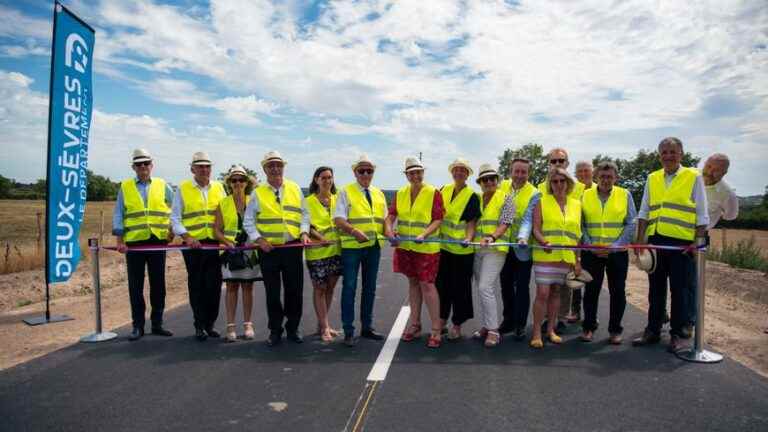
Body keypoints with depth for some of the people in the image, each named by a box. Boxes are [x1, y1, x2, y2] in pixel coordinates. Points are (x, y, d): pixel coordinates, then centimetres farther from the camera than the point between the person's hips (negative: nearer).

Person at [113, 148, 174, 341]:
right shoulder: (125, 187, 6)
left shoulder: (162, 186, 7)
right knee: (135, 286, 4)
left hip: (158, 241, 1)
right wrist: (119, 240, -3)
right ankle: (138, 326, 13)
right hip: (134, 242, 0)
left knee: (158, 284, 6)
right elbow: (118, 215, 4)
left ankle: (157, 324, 17)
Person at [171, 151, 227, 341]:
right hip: (193, 244, -2)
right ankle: (199, 326, 16)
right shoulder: (183, 188, 2)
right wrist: (186, 237, -11)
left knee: (214, 286, 5)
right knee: (197, 286, 5)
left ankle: (210, 324, 19)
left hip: (215, 242, 2)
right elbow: (175, 217, 1)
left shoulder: (219, 188, 9)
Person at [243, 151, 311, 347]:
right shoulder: (257, 193, 3)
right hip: (268, 249, -1)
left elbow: (304, 213, 11)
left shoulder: (295, 189, 9)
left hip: (293, 247, 1)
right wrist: (258, 239, -9)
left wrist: (304, 231, -4)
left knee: (295, 290, 7)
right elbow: (248, 221, 3)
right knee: (272, 292, 6)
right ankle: (275, 331, 19)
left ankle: (293, 329, 23)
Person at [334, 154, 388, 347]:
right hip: (351, 246, -5)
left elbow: (384, 218, 17)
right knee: (349, 288, -2)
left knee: (370, 288, 13)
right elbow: (338, 219, -11)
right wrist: (355, 231, -27)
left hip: (374, 246, 5)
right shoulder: (346, 192, -2)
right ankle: (348, 331, 7)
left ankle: (367, 327, 25)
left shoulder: (378, 194, 15)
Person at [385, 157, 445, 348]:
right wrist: (389, 231, -15)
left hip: (427, 247, -5)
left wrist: (423, 235, -25)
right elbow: (391, 215, 4)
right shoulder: (400, 194, 7)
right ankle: (415, 325, 26)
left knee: (427, 284, -6)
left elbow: (438, 220, -11)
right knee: (413, 283, 14)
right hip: (405, 246, 5)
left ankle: (436, 329, 4)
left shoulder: (433, 193, -7)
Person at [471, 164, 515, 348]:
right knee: (482, 289, 11)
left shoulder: (506, 198, -2)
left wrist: (492, 237, -27)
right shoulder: (477, 199, 14)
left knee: (485, 288, -15)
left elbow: (505, 223, -12)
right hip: (477, 250, 6)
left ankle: (493, 331, -7)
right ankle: (485, 326, 22)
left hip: (495, 250, -6)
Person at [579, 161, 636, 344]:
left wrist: (614, 246, -10)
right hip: (591, 252, 0)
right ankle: (588, 327, 19)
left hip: (617, 253, 0)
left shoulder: (625, 195, 2)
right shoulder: (586, 195, 3)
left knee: (617, 291, 6)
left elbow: (631, 225, -2)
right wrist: (591, 245, -8)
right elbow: (580, 225, 3)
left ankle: (615, 329, 19)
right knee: (591, 290, 6)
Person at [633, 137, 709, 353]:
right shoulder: (652, 178, 11)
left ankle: (677, 335, 15)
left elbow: (701, 214, -2)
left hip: (682, 243, -4)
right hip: (656, 241, 4)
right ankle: (652, 331, 21)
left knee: (679, 290, 4)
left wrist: (698, 241, -9)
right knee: (655, 289, 11)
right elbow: (644, 212, 12)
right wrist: (640, 239, 5)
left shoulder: (694, 177, 0)